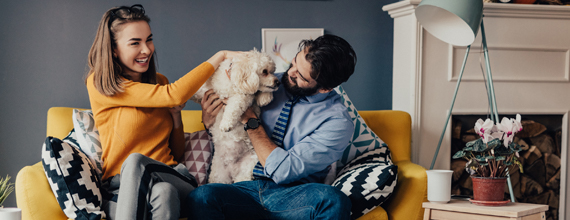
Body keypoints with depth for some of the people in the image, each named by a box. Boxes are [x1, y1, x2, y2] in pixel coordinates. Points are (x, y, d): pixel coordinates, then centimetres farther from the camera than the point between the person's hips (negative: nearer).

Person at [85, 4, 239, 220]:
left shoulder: (159, 82, 17)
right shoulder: (99, 83, -2)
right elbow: (175, 95, -13)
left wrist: (175, 113, 5)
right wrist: (220, 56, -5)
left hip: (173, 179, 3)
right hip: (121, 190, -3)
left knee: (135, 161, -34)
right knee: (161, 192, -40)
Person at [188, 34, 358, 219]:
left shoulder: (337, 121, -8)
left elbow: (283, 171, -14)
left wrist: (250, 120, -9)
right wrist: (209, 121, -2)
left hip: (293, 198, -3)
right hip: (246, 189, 3)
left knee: (333, 200, -37)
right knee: (202, 196, -31)